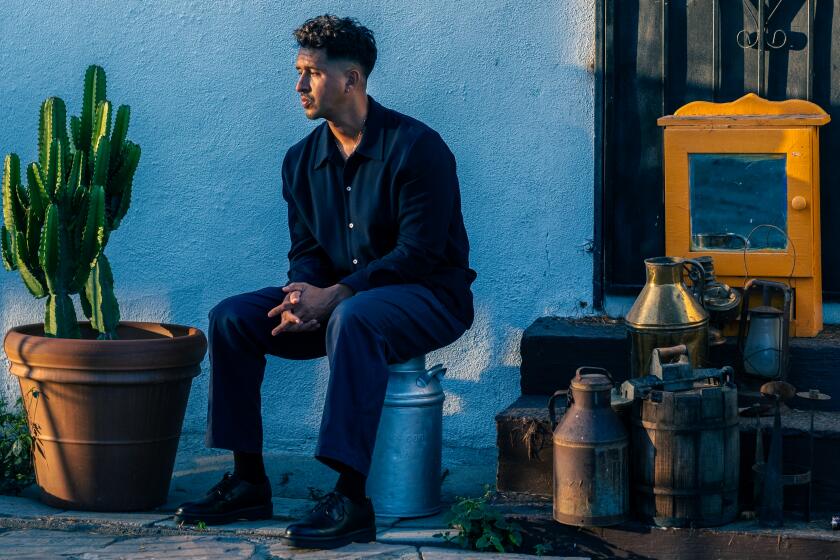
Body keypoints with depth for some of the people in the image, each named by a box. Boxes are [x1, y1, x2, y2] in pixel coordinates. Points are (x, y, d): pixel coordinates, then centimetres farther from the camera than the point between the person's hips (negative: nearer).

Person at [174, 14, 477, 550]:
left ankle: (350, 501, -42)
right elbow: (306, 250, 10)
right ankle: (248, 481, -5)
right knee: (231, 318, -10)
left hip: (429, 297, -7)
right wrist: (304, 296, -14)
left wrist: (334, 297, -27)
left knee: (353, 319, -40)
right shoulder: (303, 159, 6)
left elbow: (420, 252, -21)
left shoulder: (415, 146, -16)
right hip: (337, 297, 7)